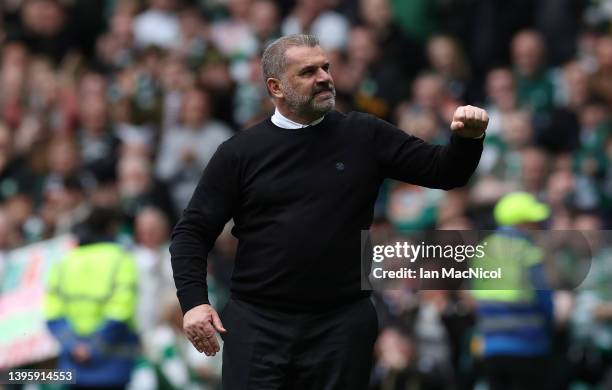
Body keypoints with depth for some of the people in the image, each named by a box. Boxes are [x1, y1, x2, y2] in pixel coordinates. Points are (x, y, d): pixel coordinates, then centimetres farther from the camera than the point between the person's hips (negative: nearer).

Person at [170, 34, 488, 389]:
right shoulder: (241, 153, 2)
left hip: (342, 325, 1)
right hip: (258, 324, -1)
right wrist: (194, 302, -9)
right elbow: (193, 232, 4)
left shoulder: (365, 137, 5)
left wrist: (467, 138, -15)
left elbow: (444, 171, 5)